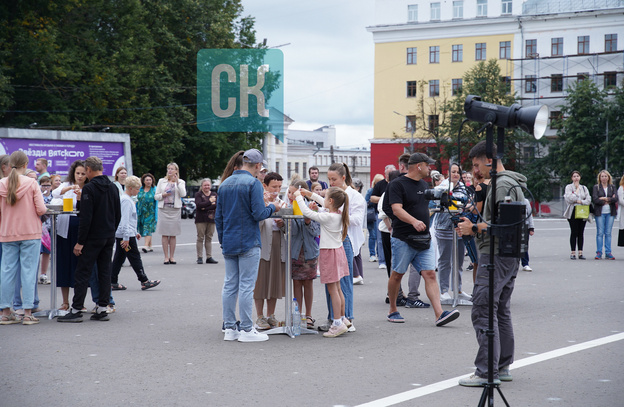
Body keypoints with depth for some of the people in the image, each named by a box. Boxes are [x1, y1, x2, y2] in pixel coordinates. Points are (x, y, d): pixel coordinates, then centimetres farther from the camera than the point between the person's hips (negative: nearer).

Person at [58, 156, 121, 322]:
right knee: (105, 272, 9)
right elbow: (118, 215, 14)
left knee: (82, 273, -2)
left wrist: (80, 242, -14)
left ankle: (76, 310, -1)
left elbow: (86, 218, -18)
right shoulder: (113, 187, 9)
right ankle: (102, 309, 10)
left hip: (93, 238, -7)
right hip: (109, 237, 7)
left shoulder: (89, 188, -14)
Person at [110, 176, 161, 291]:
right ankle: (144, 281, 1)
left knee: (119, 258, 9)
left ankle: (113, 283, 10)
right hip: (126, 235, -10)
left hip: (120, 234, 10)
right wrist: (126, 237, -22)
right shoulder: (127, 200, -15)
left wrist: (135, 232, 28)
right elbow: (125, 220, -21)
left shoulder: (125, 199, 17)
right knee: (135, 257, -4)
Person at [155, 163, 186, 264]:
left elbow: (183, 194, -9)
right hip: (164, 209, 1)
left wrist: (177, 182, -12)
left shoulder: (181, 182, 8)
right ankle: (166, 257, 2)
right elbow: (156, 196, 11)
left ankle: (172, 256, 8)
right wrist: (163, 195, -9)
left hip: (175, 209, -1)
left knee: (173, 235, 1)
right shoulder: (161, 181, 11)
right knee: (165, 234, -1)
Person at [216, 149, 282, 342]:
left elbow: (218, 217, 15)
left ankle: (229, 329, 13)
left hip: (228, 244, 7)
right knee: (246, 286, -3)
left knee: (230, 285, 9)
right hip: (248, 243, -7)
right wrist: (272, 207, 3)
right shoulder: (253, 183, -11)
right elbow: (259, 214, -17)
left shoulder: (225, 184, 11)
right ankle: (246, 330, 0)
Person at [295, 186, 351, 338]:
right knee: (337, 288, 16)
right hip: (338, 250, 8)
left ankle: (338, 323, -3)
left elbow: (307, 212, -16)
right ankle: (343, 318, 22)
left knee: (332, 289, -4)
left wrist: (299, 197, -3)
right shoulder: (339, 214, 2)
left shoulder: (327, 217, -21)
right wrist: (310, 194, 25)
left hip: (329, 252, -8)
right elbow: (325, 204, 21)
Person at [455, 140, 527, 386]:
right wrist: (474, 225, 14)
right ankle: (503, 367, 19)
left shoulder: (502, 185, -14)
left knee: (483, 311, -11)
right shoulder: (512, 184, 20)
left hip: (495, 255, -11)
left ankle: (487, 372, -12)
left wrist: (475, 229, -14)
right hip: (510, 256, 11)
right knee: (501, 312, 14)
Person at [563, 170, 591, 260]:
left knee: (581, 233, 3)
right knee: (574, 233, -7)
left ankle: (580, 253, 5)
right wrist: (577, 190, -4)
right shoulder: (569, 187, 5)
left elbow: (588, 199, 6)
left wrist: (580, 201, -9)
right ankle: (573, 253, -4)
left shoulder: (584, 188, 16)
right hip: (573, 212, -3)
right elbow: (569, 198, -10)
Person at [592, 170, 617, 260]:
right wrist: (609, 200, -8)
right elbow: (595, 199, -9)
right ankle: (599, 252, 1)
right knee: (600, 233, -3)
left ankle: (608, 253, 6)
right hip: (600, 213, -2)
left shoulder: (612, 187, 11)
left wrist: (605, 199, -12)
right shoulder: (596, 187, 4)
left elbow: (615, 198, -3)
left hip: (610, 213, 2)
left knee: (608, 233, 3)